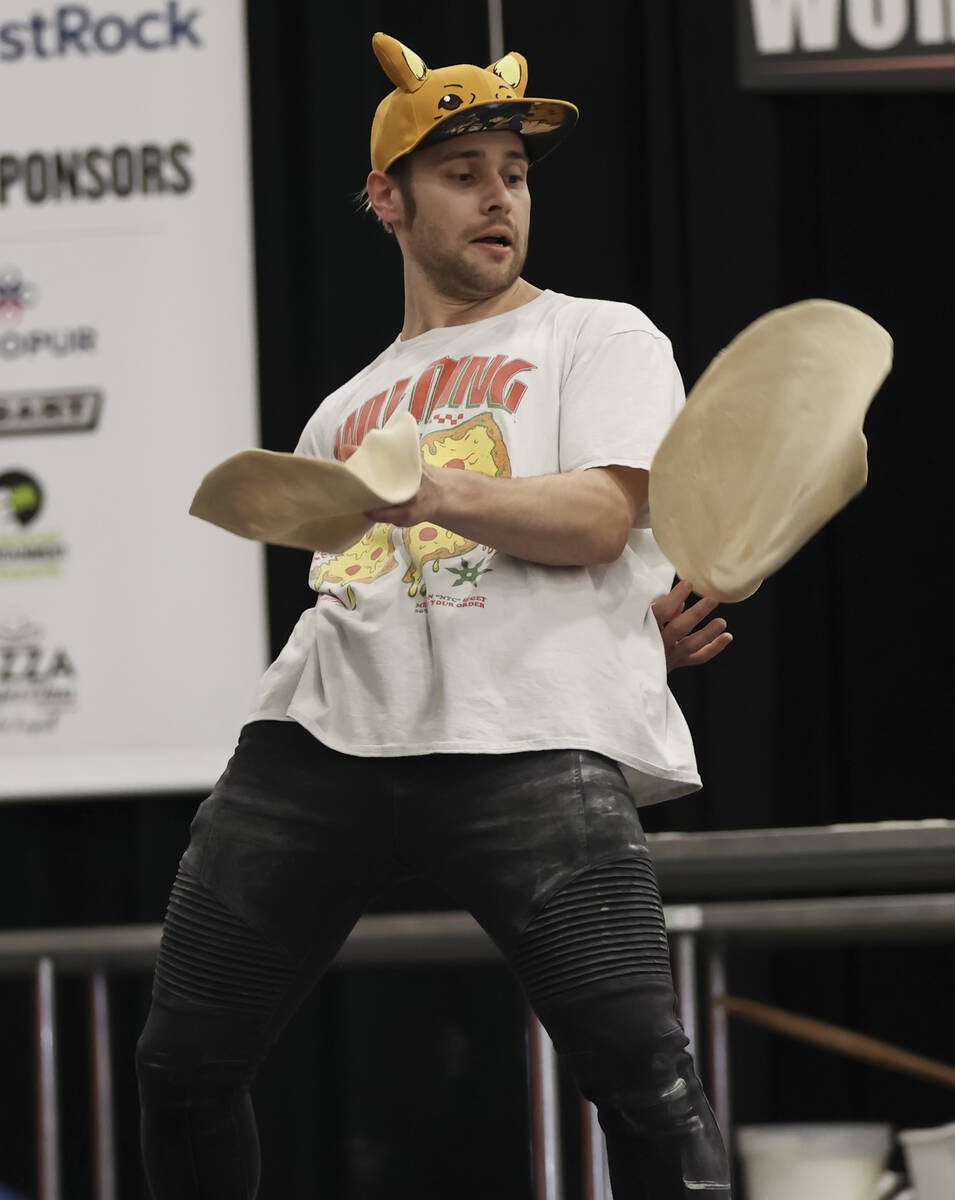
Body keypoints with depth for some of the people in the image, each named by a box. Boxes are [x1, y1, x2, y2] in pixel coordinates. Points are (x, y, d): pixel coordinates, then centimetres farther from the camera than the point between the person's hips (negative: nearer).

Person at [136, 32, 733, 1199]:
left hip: (533, 749, -5)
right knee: (182, 1064, 2)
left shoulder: (602, 336, 15)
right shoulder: (343, 413, 28)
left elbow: (595, 520, -2)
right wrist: (625, 621, 7)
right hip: (320, 740, 5)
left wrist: (432, 489, -22)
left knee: (642, 1075, -21)